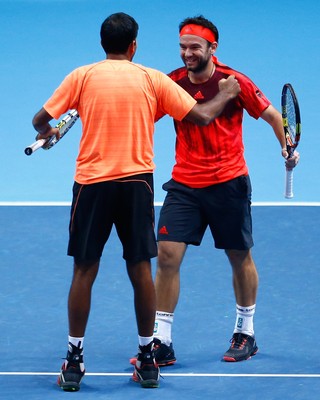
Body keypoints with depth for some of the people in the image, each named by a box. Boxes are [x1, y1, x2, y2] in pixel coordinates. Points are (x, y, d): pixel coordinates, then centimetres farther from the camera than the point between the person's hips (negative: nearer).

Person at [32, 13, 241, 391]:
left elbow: (40, 119, 4)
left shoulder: (82, 76, 1)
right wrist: (225, 94, 22)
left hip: (92, 182, -1)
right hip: (137, 181, 1)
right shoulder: (152, 79, 3)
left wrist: (47, 132, 28)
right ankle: (146, 359, 12)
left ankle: (74, 361, 6)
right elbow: (202, 116, 2)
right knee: (140, 270, 7)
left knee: (84, 271, 5)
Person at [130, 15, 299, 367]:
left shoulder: (234, 83, -9)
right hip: (184, 185, 2)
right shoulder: (173, 83, -2)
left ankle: (245, 333, 28)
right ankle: (161, 342, -7)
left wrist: (287, 149, -12)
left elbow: (271, 115, 0)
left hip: (228, 183, -2)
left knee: (240, 257, 9)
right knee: (167, 255, -10)